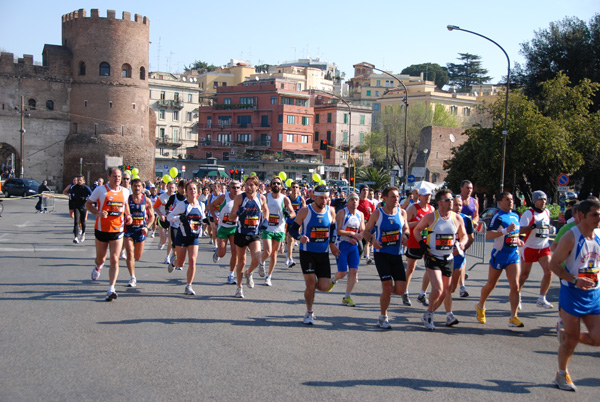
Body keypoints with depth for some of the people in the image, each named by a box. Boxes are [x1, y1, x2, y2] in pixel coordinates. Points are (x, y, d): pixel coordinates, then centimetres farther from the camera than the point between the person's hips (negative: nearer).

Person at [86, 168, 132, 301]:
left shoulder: (125, 191, 5)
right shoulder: (101, 190, -6)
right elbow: (88, 204, 0)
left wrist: (128, 215, 5)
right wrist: (98, 212, -18)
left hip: (117, 230, 1)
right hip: (102, 229, -1)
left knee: (114, 260, -8)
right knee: (101, 259, 14)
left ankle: (111, 289, -6)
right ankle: (98, 268, 52)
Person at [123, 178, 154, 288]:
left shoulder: (147, 200, 1)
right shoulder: (127, 199, -5)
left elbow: (151, 216, 9)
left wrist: (147, 227, -5)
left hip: (141, 230, 2)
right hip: (128, 230, -2)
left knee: (138, 257, 9)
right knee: (130, 254, -12)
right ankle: (132, 278, -5)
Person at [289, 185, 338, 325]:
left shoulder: (330, 211, 3)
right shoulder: (305, 211, -8)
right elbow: (293, 229, -5)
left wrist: (331, 243, 10)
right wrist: (300, 237, -25)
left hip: (324, 254, 3)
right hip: (307, 253, -3)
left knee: (325, 286, -4)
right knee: (310, 281, -8)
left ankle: (310, 286, 32)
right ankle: (309, 313, 13)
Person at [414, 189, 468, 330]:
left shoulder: (457, 218, 1)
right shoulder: (430, 217, -8)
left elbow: (464, 235, 15)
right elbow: (417, 230, 6)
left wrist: (461, 244, -6)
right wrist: (422, 243, -9)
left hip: (449, 259, 4)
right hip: (433, 258, -4)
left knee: (444, 292, 9)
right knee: (437, 289, -18)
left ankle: (428, 316, 31)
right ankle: (429, 313, 8)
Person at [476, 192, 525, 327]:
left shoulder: (515, 216, 12)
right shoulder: (498, 217, -12)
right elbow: (488, 235, -24)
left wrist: (518, 241, 9)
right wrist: (506, 230, -32)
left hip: (514, 255, 5)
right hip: (499, 255, -5)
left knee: (515, 286, -7)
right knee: (491, 285, 9)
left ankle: (513, 317, -5)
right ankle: (480, 307, 34)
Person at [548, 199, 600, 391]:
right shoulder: (571, 237, -15)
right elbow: (554, 264, -14)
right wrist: (575, 280, -23)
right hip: (572, 294, -6)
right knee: (572, 339, 0)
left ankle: (565, 334, 28)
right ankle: (562, 374, 22)